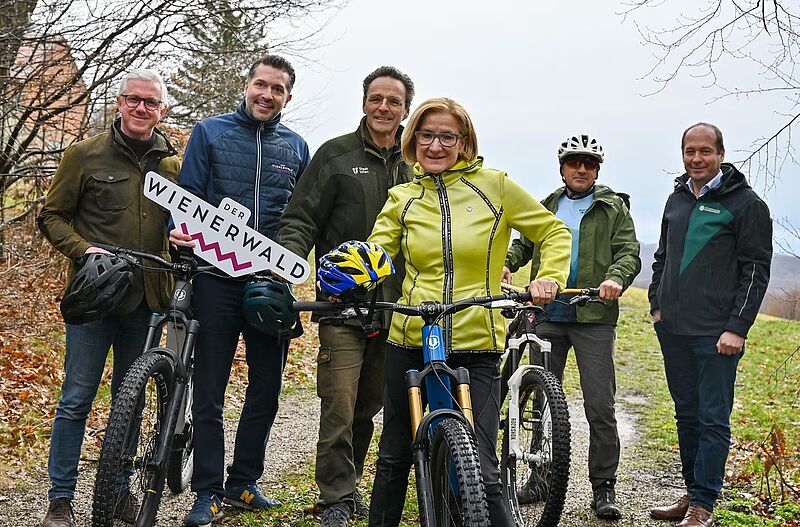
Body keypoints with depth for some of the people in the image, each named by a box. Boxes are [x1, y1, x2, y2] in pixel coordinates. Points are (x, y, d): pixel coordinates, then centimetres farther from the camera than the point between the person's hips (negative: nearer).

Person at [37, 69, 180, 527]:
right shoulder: (86, 155, -2)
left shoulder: (172, 164, 8)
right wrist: (84, 250, -15)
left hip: (146, 299, 3)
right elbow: (51, 216, 1)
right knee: (77, 398, 0)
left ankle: (119, 489, 27)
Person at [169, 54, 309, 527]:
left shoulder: (296, 147, 11)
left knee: (266, 388, 10)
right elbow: (188, 196, 3)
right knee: (210, 391, 1)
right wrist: (181, 232, -17)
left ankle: (244, 482, 24)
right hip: (218, 277, -3)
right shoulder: (210, 132, 4)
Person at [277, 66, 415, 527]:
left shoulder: (414, 167, 13)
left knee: (369, 406, 13)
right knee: (340, 406, -7)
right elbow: (303, 218, -2)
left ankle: (348, 485, 29)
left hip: (393, 306, 4)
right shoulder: (336, 155, 2)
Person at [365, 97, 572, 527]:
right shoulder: (403, 198, 8)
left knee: (480, 472, -6)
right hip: (410, 342, 3)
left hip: (476, 346, -3)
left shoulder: (494, 186, 0)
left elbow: (555, 234, 7)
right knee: (393, 458, 16)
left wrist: (548, 278, -11)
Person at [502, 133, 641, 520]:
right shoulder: (547, 207, 17)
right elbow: (525, 242, 22)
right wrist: (507, 262, 1)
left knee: (600, 406, -6)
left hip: (594, 317, -4)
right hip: (548, 315, 4)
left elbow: (629, 253, -2)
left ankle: (603, 487, 4)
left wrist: (615, 278, -23)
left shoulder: (614, 209, 6)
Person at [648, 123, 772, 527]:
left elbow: (757, 270, -7)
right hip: (672, 330, 6)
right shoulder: (677, 199, 14)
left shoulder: (746, 203, -4)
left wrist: (737, 328, -13)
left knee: (713, 420, -1)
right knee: (687, 416, 12)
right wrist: (657, 304, 12)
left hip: (716, 336, -6)